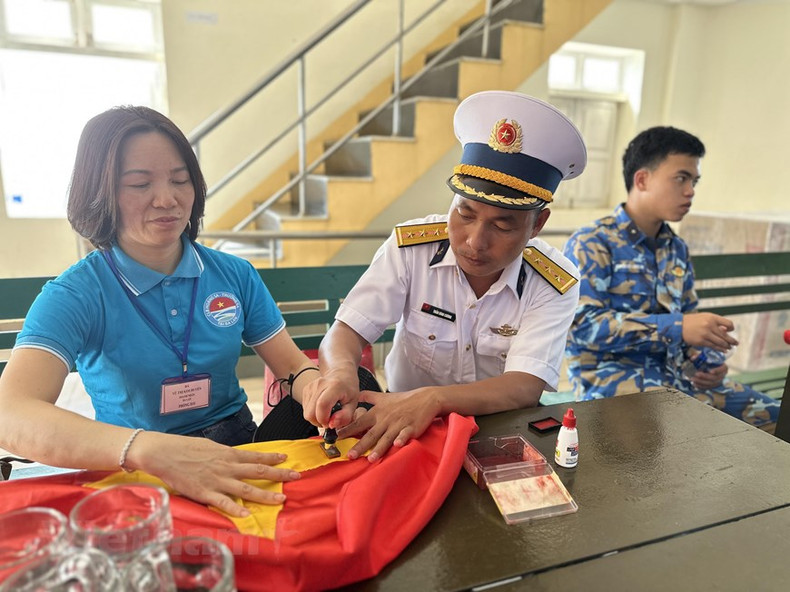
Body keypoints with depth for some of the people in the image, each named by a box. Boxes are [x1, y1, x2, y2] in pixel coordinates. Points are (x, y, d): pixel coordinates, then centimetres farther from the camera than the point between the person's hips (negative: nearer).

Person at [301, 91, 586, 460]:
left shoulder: (555, 285, -14)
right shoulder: (410, 247, -12)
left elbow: (526, 387, -23)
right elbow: (347, 330, -13)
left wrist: (433, 398, -41)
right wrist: (340, 372, -38)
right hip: (402, 425, 0)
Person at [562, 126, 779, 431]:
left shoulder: (677, 249, 15)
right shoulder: (590, 244, -8)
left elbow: (688, 320, 21)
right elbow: (581, 325, -19)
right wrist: (677, 327, -24)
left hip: (675, 373, 7)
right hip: (611, 376, -7)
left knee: (770, 416, -3)